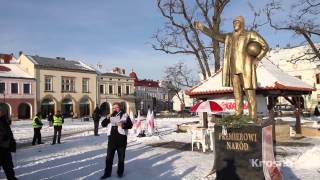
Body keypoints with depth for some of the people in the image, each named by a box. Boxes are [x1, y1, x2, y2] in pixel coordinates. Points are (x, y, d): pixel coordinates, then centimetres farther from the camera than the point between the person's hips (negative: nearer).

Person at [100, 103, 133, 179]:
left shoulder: (124, 115, 2)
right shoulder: (110, 116, 13)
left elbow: (130, 125, -4)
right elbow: (103, 124, 8)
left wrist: (123, 125, -23)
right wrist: (107, 118, -10)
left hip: (121, 138, -3)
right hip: (112, 139, 3)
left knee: (121, 157, 9)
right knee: (109, 157, 7)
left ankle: (120, 172, 24)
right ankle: (107, 173, 18)